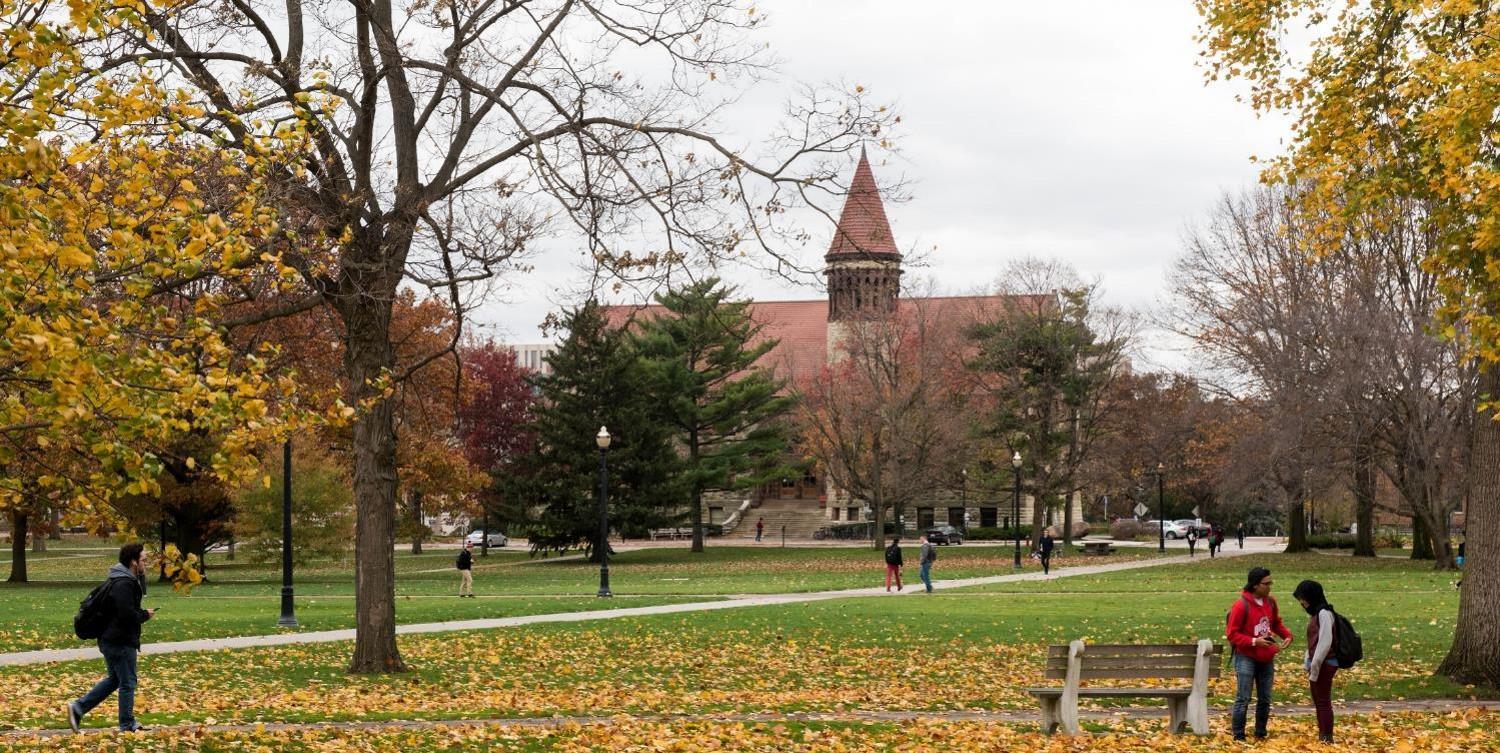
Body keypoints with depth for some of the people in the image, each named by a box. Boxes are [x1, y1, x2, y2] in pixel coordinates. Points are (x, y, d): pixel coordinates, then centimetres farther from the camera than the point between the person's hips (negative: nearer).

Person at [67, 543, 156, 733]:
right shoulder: (123, 584, -22)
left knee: (114, 679, 20)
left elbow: (141, 592, 25)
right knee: (127, 682, 0)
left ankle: (78, 707, 18)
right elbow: (127, 614, -27)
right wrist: (146, 615, -11)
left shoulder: (126, 580, 12)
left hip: (111, 639, 11)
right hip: (121, 641, -11)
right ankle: (127, 725, 10)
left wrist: (141, 576, 9)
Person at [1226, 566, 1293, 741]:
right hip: (1246, 658, -6)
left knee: (1265, 700, 11)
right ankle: (1238, 737, 0)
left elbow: (1277, 624, 18)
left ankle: (1260, 734, 23)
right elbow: (1232, 634, -13)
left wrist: (1287, 635, -2)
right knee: (1243, 700, -7)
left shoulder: (1270, 602, 5)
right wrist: (1254, 642, -22)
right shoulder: (1242, 605, -15)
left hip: (1266, 659, 6)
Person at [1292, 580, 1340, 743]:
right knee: (1318, 701, 13)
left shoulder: (1324, 613, -15)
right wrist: (1307, 662, 13)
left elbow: (1325, 642, -20)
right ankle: (1322, 736, 17)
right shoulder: (1316, 613, 14)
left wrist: (1315, 665, -19)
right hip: (1317, 664, 10)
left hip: (1325, 664, -10)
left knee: (1324, 701, -6)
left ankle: (1327, 738, -3)